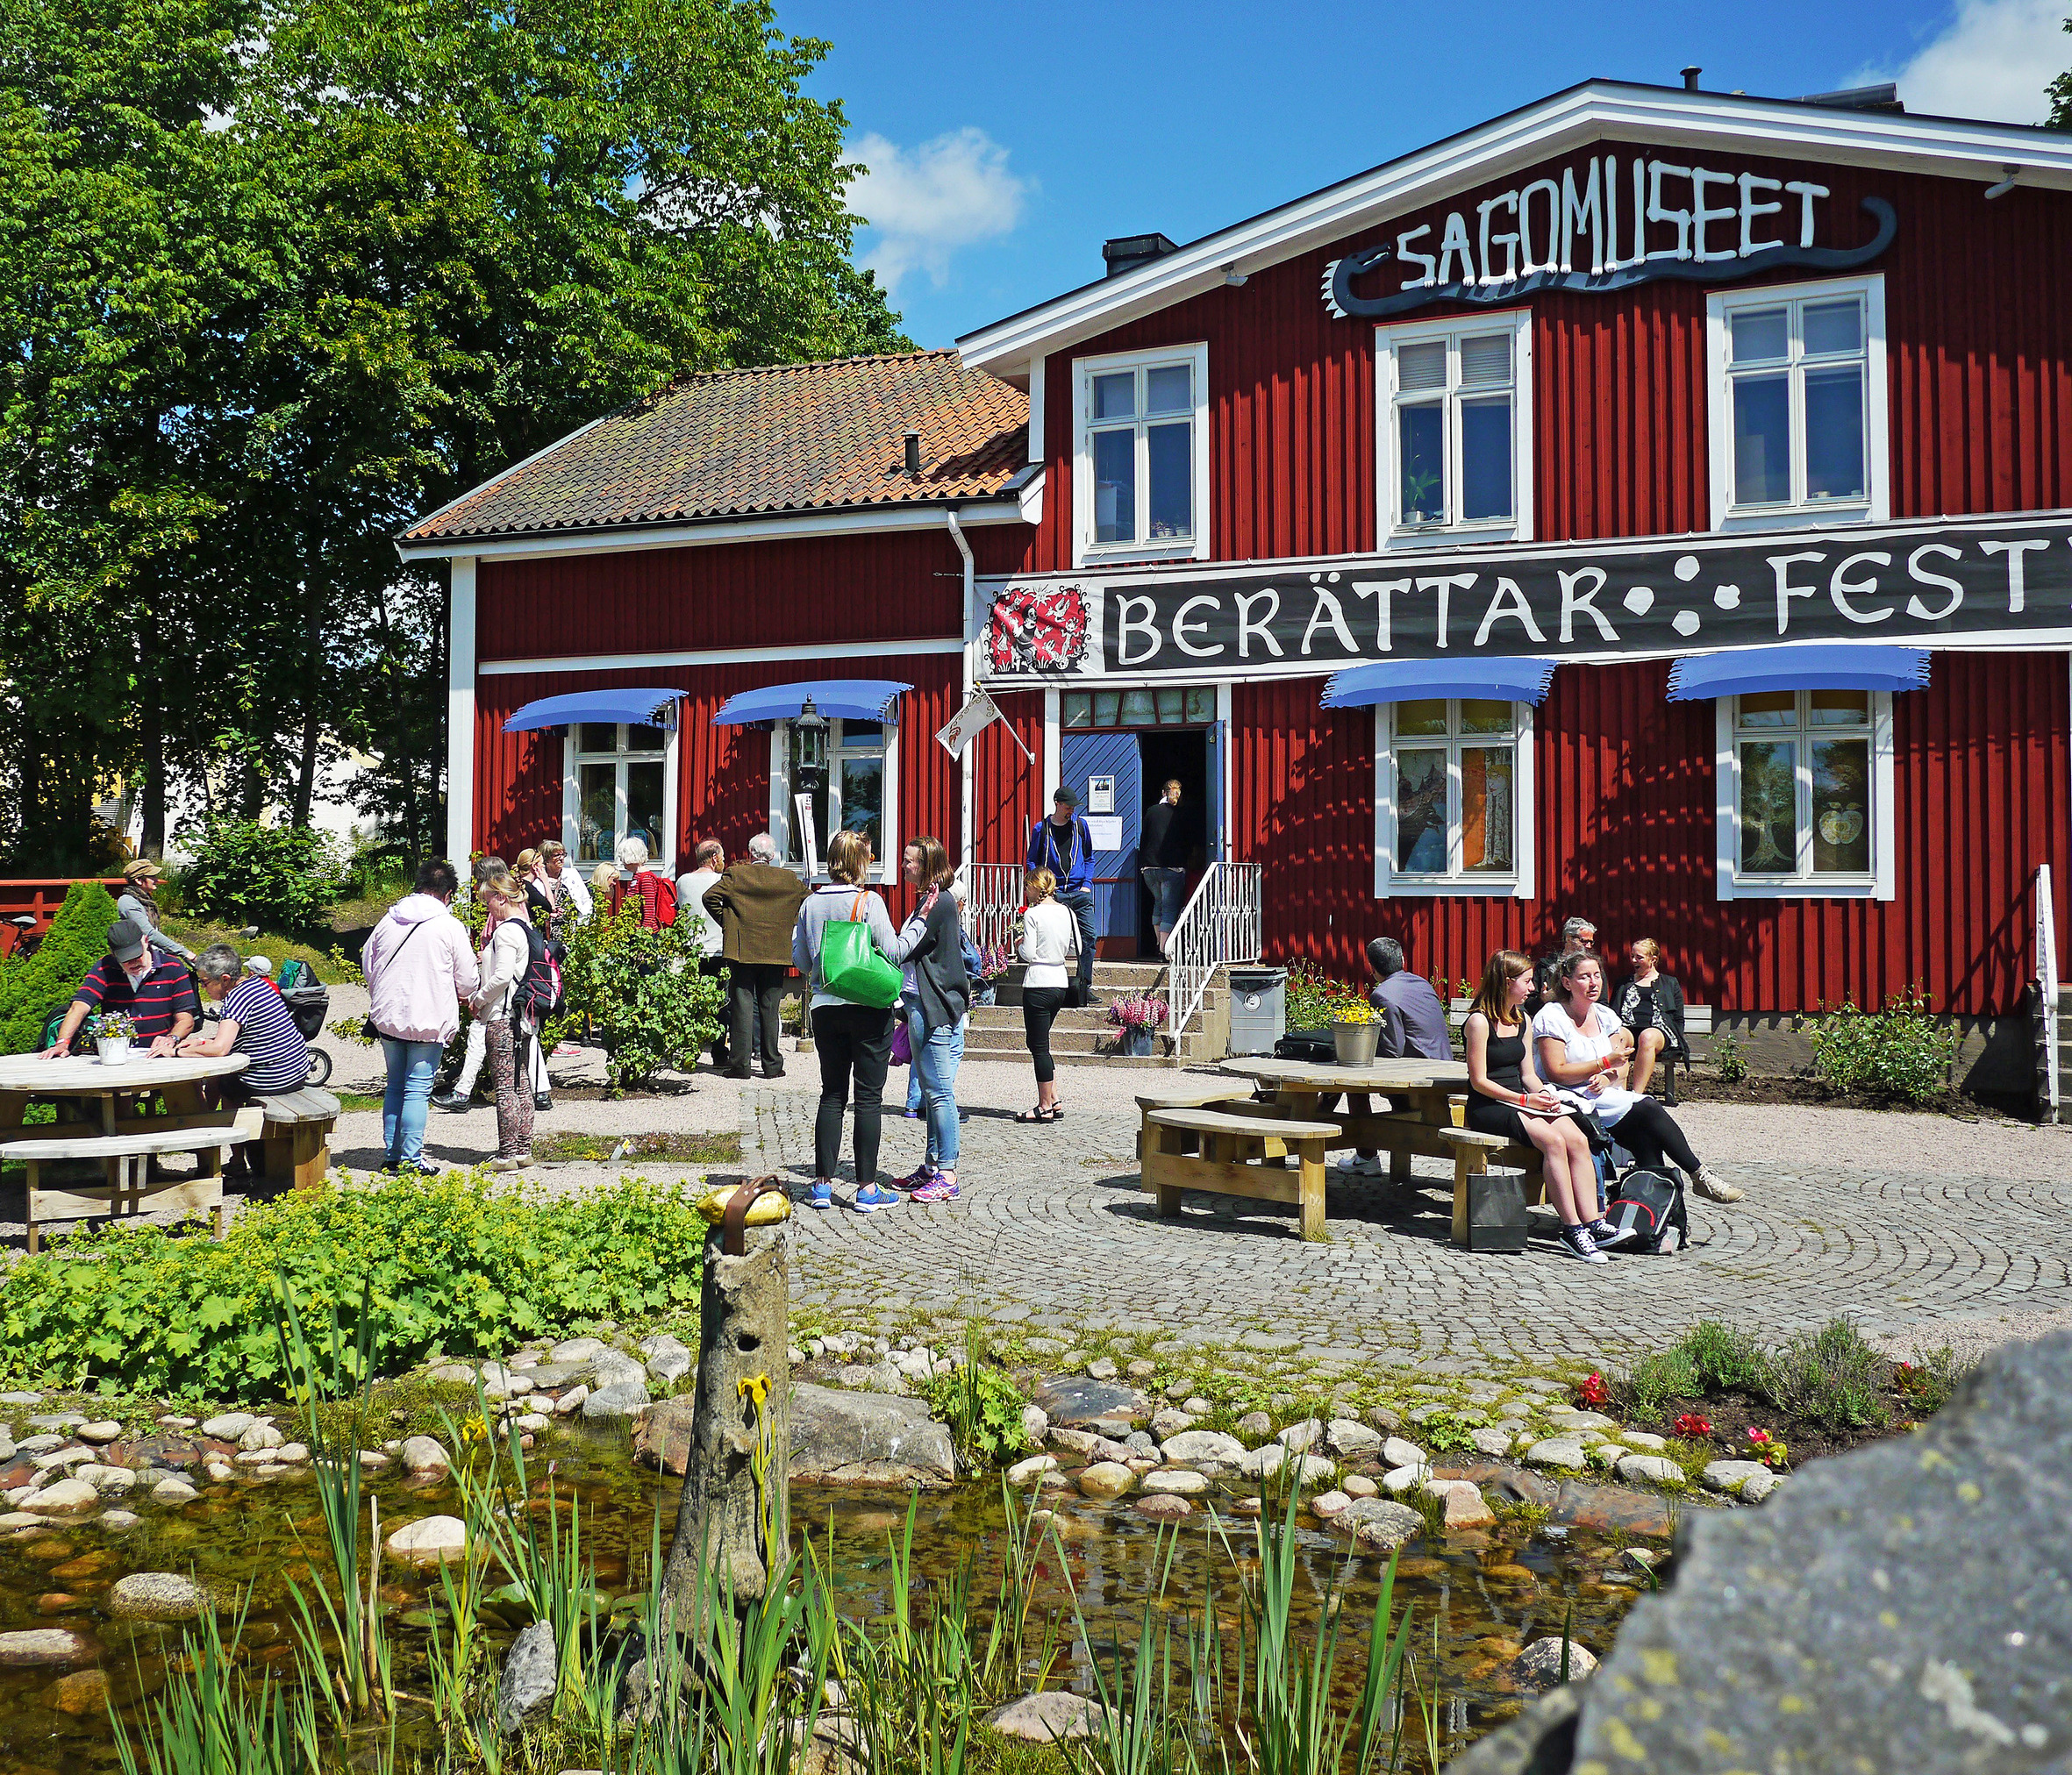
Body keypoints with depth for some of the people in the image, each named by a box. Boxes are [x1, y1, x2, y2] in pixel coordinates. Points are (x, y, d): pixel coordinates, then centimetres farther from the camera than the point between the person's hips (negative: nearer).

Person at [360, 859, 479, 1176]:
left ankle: (392, 1156, 19)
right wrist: (466, 993, 20)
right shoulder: (450, 926, -8)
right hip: (429, 1020, -5)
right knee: (418, 1089, -1)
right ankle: (411, 1160, -1)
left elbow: (367, 965, 15)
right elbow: (468, 982, -4)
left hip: (388, 1018, 5)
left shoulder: (388, 920, 5)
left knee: (395, 1086, 16)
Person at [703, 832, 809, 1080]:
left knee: (741, 1006, 2)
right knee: (770, 1008, 7)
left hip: (741, 949, -1)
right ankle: (772, 1065, 9)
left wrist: (725, 921, 4)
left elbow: (710, 897, -8)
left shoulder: (735, 874, -2)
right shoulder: (788, 879, 3)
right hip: (775, 953, 1)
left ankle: (740, 1064, 1)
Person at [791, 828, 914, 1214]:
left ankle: (823, 1183, 12)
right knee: (869, 1097, 1)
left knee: (832, 1094, 13)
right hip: (868, 1008, -4)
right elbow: (893, 952, -12)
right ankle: (867, 1189, 3)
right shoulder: (868, 902, -10)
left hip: (825, 1007, 4)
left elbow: (799, 958, 9)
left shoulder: (811, 902, 4)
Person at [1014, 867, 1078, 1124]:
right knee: (1040, 1043, 18)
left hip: (1038, 984, -7)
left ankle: (1045, 1107, 6)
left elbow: (1028, 954, -14)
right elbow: (1076, 948, 11)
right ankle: (1053, 1100, 16)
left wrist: (1019, 945, 6)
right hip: (1061, 982, 7)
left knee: (1038, 1046, 2)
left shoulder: (1032, 914, -12)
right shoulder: (1066, 913, 6)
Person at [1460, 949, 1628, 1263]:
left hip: (1521, 1102, 8)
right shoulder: (1479, 1021, -9)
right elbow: (1479, 1081, -12)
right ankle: (1572, 1229, -28)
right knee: (1553, 1140, -30)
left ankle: (1593, 1222, -25)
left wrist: (1543, 1095, -5)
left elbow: (1527, 1074, 17)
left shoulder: (1521, 1019, 16)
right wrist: (1525, 1100, -18)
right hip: (1488, 1108, -7)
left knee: (1578, 1140, -19)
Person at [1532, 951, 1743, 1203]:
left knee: (1646, 1133, -26)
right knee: (1646, 1108, -23)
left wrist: (1608, 1077, -14)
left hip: (1603, 1095, 6)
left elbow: (1621, 1067, 10)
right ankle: (1699, 1175, -15)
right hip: (1571, 1099, -6)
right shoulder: (1552, 1017, -7)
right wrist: (1606, 1063, -17)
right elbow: (1556, 1073, -14)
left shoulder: (1605, 1016, 13)